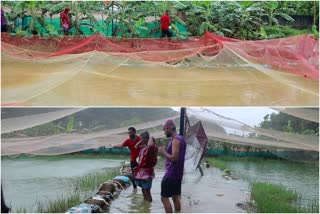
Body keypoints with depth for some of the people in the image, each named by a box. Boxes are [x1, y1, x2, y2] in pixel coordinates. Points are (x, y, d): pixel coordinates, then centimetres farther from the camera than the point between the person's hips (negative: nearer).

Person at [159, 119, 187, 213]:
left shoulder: (175, 140, -18)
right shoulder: (180, 138, 13)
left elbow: (174, 158, -26)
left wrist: (163, 151, -13)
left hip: (171, 174, -10)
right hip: (177, 173, 10)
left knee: (164, 198, -6)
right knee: (175, 197, 14)